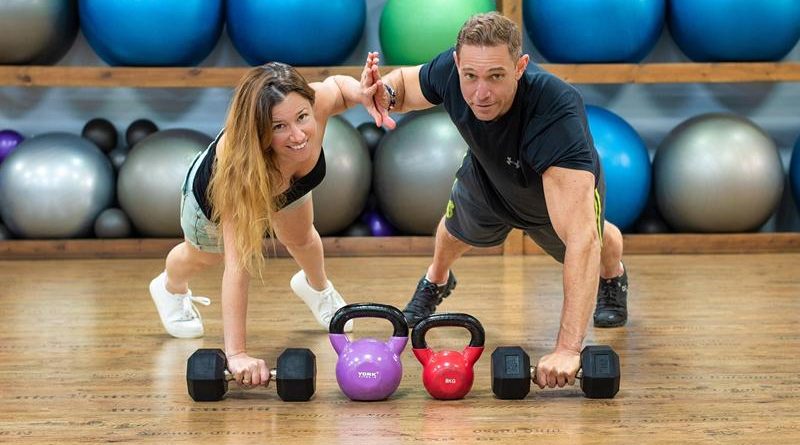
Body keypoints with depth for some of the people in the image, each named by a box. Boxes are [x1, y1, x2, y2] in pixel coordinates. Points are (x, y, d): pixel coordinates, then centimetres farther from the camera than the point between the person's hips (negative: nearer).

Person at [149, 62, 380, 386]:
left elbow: (338, 85, -17)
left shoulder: (319, 101, -43)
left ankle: (316, 288, 66)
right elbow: (237, 263, -52)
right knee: (202, 256, 28)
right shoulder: (238, 163, -52)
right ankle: (171, 289, 65)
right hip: (213, 197, -3)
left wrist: (362, 92, -43)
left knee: (301, 238, 30)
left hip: (284, 182, 3)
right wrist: (236, 353, -56)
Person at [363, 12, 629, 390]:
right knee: (456, 232, 31)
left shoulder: (556, 115, -52)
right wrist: (386, 92, -39)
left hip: (566, 190, -4)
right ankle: (435, 282, 65)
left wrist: (568, 349, -65)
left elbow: (581, 238, -57)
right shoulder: (451, 71, -38)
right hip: (487, 176, 4)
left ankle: (613, 277, 61)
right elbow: (406, 81, -11)